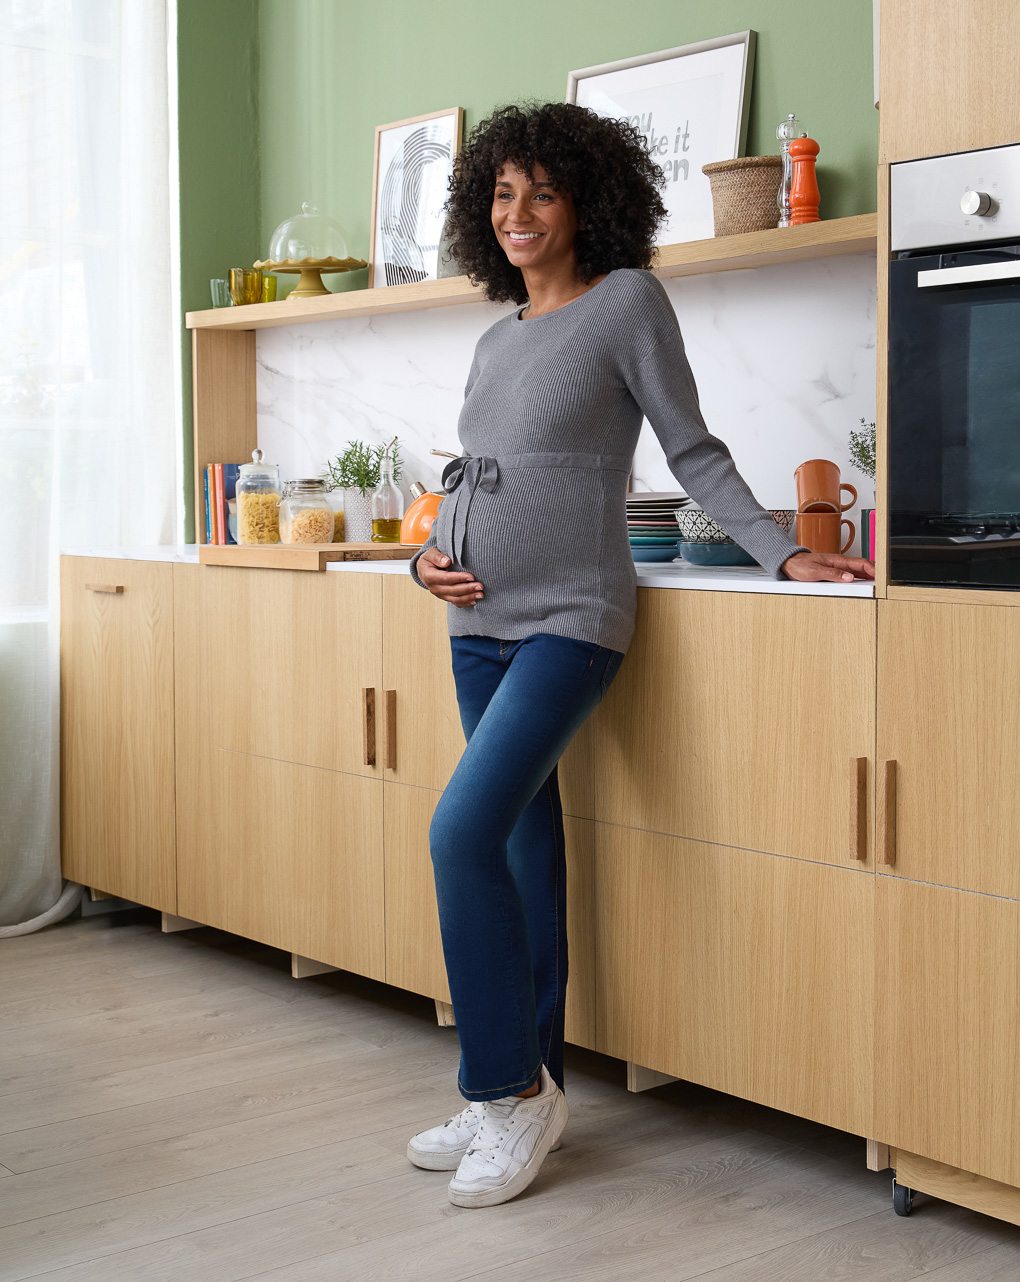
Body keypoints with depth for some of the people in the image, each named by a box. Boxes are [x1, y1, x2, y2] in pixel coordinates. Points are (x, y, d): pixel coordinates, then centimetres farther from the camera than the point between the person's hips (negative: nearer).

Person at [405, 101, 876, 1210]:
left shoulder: (626, 302, -2)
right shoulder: (498, 338, 16)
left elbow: (694, 452, -2)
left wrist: (782, 553, -8)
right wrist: (430, 555, 4)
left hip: (568, 619, -7)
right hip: (480, 622, 7)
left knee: (465, 833, -19)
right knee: (524, 845, 9)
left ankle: (510, 1087, -6)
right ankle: (528, 1089, 17)